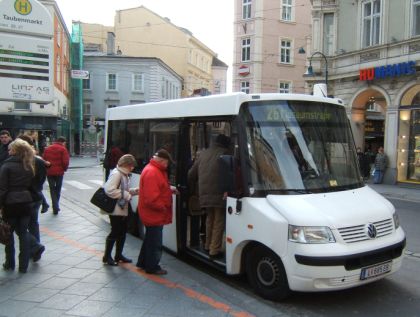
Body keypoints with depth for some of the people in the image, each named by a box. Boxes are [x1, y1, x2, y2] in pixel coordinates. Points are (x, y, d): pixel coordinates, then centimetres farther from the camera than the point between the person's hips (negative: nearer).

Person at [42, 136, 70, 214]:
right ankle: (56, 206, 20)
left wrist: (47, 167, 16)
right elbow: (65, 161, -13)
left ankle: (55, 208, 1)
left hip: (49, 172, 3)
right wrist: (64, 169, 4)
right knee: (58, 189, 13)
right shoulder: (63, 149, -6)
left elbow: (43, 160, 7)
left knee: (52, 189, 8)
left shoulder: (47, 149, 9)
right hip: (59, 172, -3)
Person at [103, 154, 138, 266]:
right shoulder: (116, 174, -18)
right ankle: (107, 257, 13)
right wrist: (126, 195, -22)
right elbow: (109, 190, -27)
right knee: (115, 233, -1)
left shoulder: (124, 174, 12)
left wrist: (133, 191, 3)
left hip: (122, 209, 10)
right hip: (116, 210, -10)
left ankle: (118, 255, 29)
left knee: (122, 232, 16)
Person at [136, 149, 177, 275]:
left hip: (153, 214, 11)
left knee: (150, 238, 21)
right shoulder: (152, 172, -25)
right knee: (155, 241, 2)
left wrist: (169, 190, 10)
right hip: (154, 214, -11)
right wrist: (163, 207, -17)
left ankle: (143, 263, 34)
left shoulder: (156, 170, 10)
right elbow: (152, 198, -29)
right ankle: (152, 267, 15)